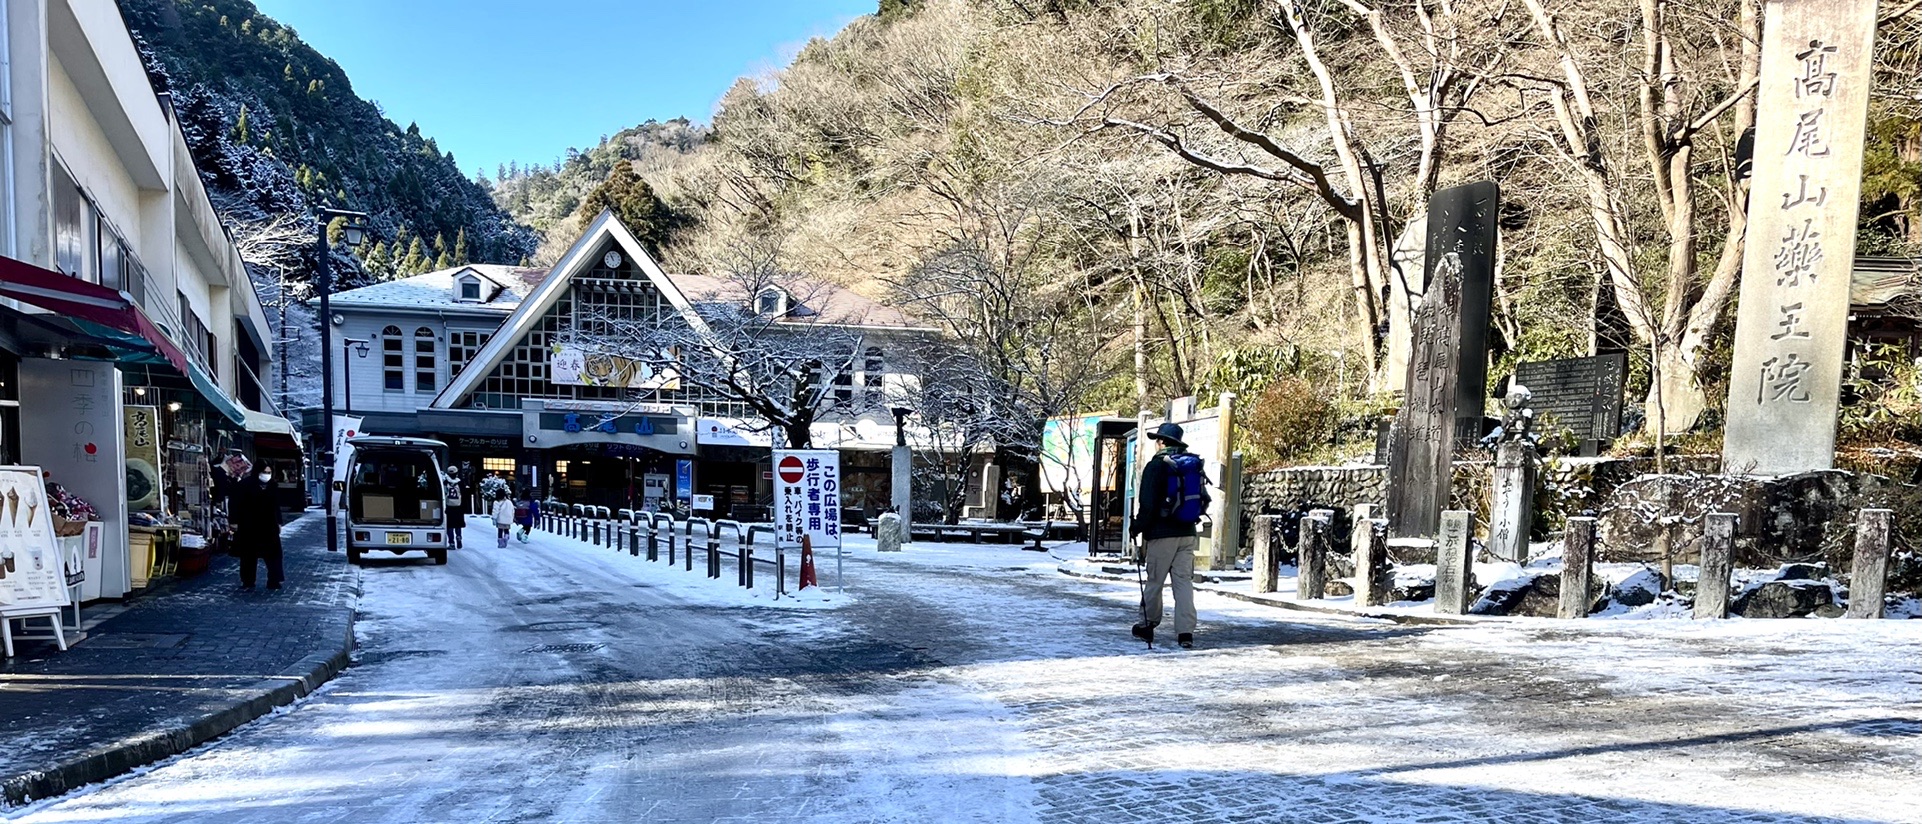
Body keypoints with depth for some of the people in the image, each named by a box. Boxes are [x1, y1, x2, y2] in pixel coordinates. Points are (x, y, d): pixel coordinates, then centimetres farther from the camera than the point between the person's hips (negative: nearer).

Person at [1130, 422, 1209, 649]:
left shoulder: (1156, 465, -10)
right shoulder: (1195, 464, 9)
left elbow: (1147, 504, -12)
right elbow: (1204, 500, 16)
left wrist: (1137, 527, -1)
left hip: (1162, 534, -5)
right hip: (1188, 534, 6)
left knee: (1154, 581, 7)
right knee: (1184, 582, 3)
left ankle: (1148, 626, 19)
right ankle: (1186, 633, -3)